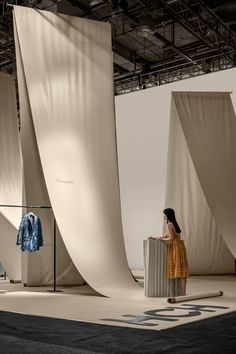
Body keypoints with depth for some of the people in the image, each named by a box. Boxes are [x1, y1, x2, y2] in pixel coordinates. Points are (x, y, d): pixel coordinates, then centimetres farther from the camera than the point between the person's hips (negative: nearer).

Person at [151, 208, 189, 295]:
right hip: (180, 247, 9)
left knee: (179, 270, -9)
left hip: (176, 248, -9)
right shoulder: (173, 224, 19)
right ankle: (183, 291, 8)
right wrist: (155, 237, 19)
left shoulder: (169, 225, -10)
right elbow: (166, 235, 25)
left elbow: (171, 238, -17)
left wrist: (162, 239, -3)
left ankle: (183, 292, -8)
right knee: (181, 269, 7)